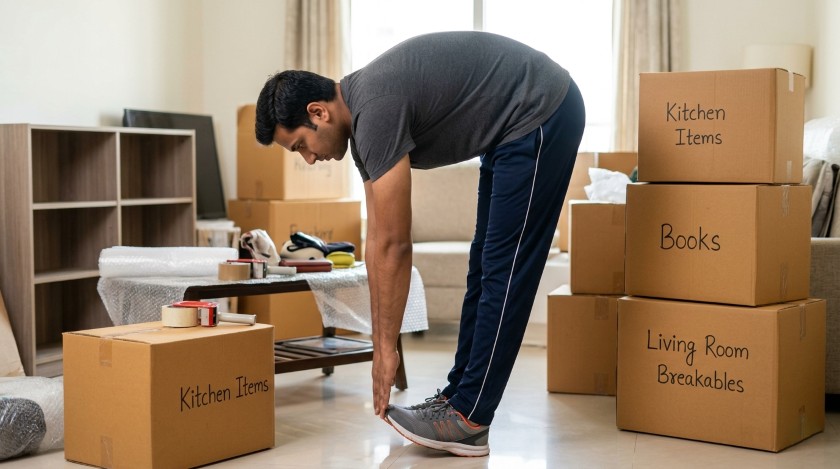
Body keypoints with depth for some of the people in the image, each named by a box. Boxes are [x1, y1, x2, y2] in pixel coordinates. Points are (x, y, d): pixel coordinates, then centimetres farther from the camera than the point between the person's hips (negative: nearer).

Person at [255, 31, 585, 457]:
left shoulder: (375, 111, -24)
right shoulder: (361, 117, 6)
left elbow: (394, 246, -21)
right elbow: (377, 241, 10)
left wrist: (387, 347, -12)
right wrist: (379, 343, 12)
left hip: (541, 114, -10)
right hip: (519, 123, 10)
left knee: (504, 270, -8)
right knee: (484, 265, 12)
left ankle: (468, 420, -2)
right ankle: (459, 397, 20)